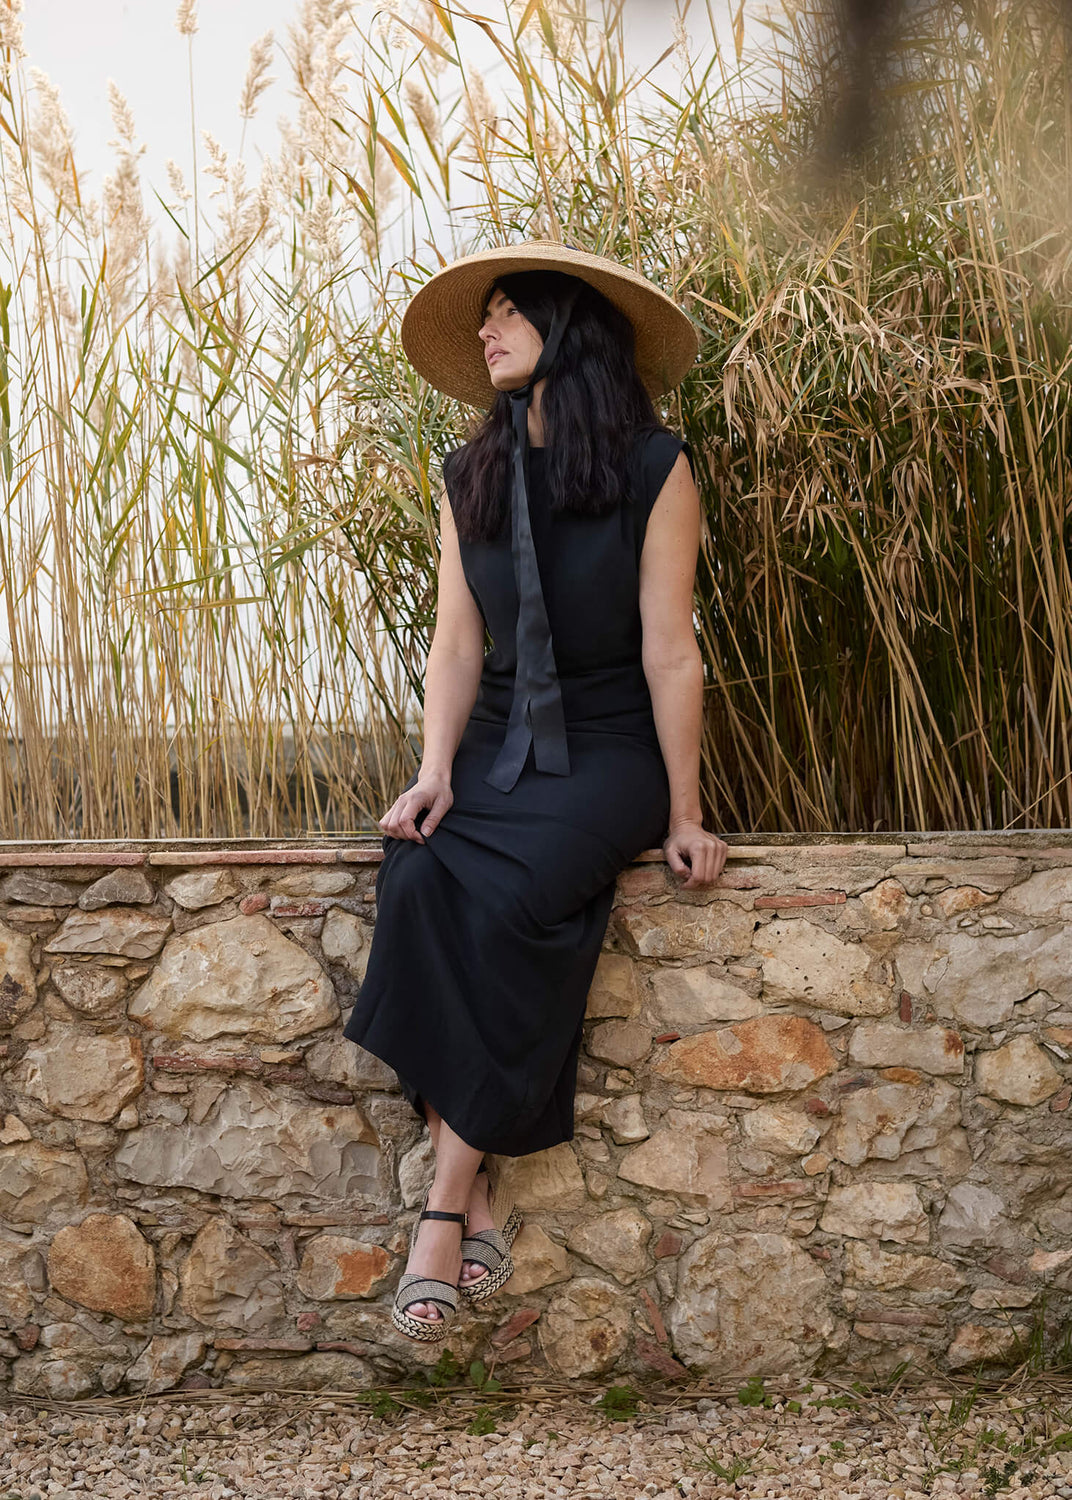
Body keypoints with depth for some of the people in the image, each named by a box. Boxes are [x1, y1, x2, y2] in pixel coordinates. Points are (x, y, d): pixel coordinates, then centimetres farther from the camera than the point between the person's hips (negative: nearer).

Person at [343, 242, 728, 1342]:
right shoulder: (471, 478, 12)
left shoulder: (654, 468, -4)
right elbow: (456, 643, 9)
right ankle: (477, 1191, -27)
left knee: (512, 898, -33)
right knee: (415, 884, -28)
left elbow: (669, 650, -6)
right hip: (495, 744, 4)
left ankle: (447, 1197, -26)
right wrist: (436, 770, -7)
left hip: (606, 747, -4)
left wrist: (682, 813, -7)